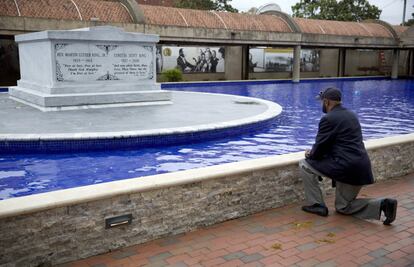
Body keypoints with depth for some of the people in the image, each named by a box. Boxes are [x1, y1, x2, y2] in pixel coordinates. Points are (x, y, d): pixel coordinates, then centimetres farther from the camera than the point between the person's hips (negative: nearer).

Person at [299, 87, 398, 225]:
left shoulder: (328, 119, -11)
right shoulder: (351, 115, 17)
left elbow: (319, 148, -8)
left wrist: (310, 154, 14)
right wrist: (315, 151, 17)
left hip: (345, 166, -9)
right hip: (360, 169, 9)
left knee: (305, 165, 6)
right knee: (343, 207, 21)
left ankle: (317, 205, 7)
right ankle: (383, 204, 4)